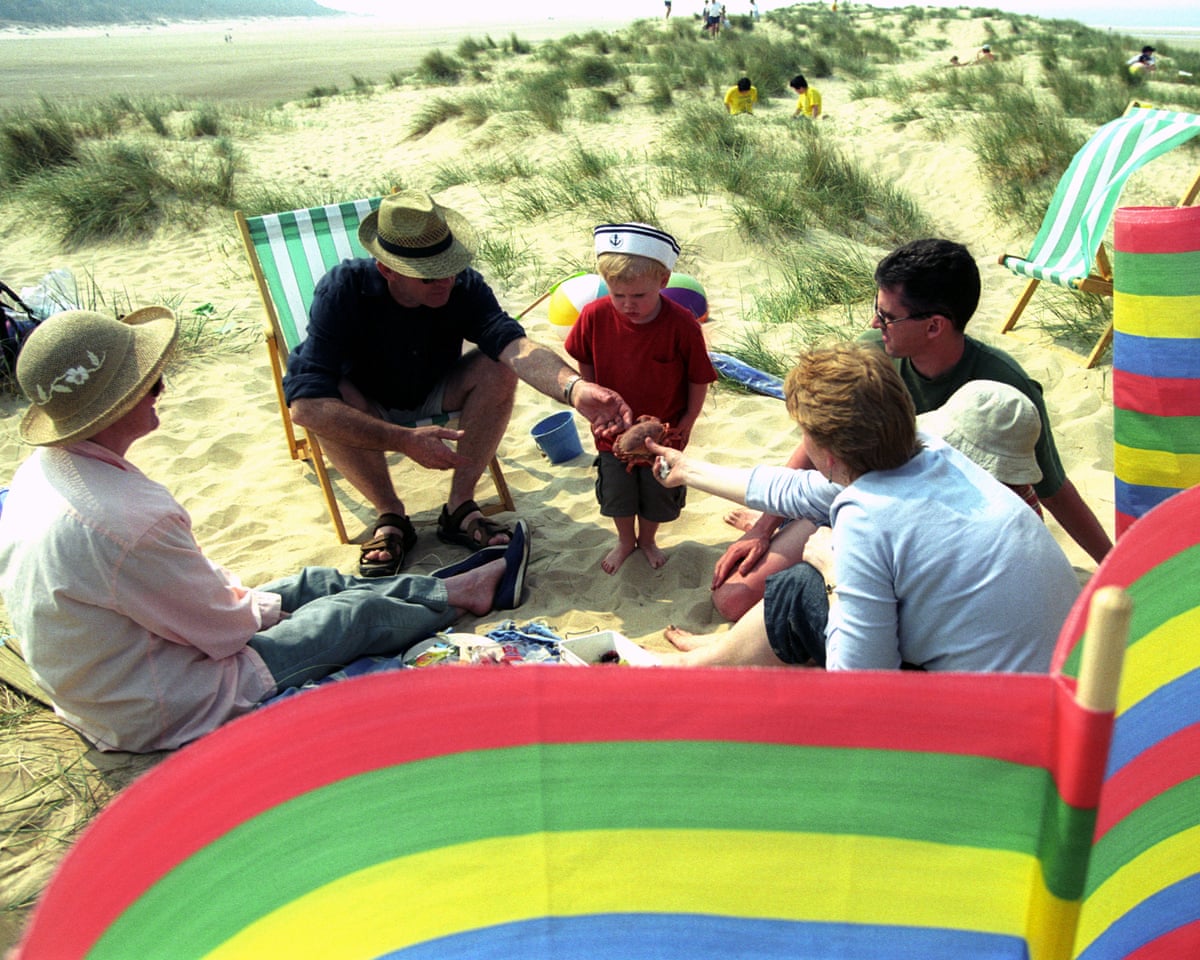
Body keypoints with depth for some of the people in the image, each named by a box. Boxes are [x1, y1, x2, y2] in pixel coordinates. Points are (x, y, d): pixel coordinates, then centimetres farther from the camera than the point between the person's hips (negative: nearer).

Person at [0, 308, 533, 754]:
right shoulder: (126, 519, -38)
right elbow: (227, 628, -23)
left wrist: (239, 595, 9)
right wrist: (258, 603, -2)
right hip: (163, 717, -9)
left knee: (315, 583, 17)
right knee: (361, 612, 4)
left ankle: (459, 586, 34)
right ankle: (460, 597, 34)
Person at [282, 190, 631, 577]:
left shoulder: (463, 286, -24)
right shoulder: (343, 290, -31)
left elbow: (513, 345, -43)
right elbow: (305, 403, -40)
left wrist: (574, 388, -63)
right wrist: (404, 440, -48)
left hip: (433, 394, 2)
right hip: (368, 408, -2)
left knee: (498, 370, -26)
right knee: (330, 401, -36)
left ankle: (460, 508, -15)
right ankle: (391, 516, -13)